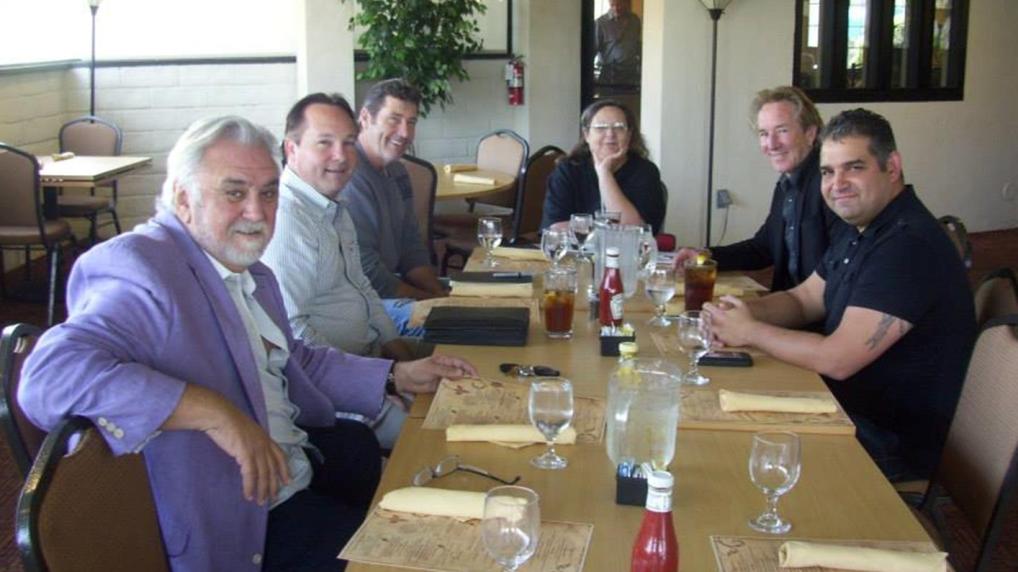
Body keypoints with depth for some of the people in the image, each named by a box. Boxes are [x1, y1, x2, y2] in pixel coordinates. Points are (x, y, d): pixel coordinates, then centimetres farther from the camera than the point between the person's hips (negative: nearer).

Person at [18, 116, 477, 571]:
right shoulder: (139, 268, -23)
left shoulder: (252, 274, 7)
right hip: (236, 514, -10)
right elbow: (49, 376, -38)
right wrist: (214, 412, -41)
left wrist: (397, 377, 14)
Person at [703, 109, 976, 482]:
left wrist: (749, 331, -16)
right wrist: (743, 310, -8)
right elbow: (802, 300, 14)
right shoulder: (863, 231, 8)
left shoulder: (910, 245, -26)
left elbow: (837, 360, -28)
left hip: (892, 445, -9)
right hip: (850, 409, 9)